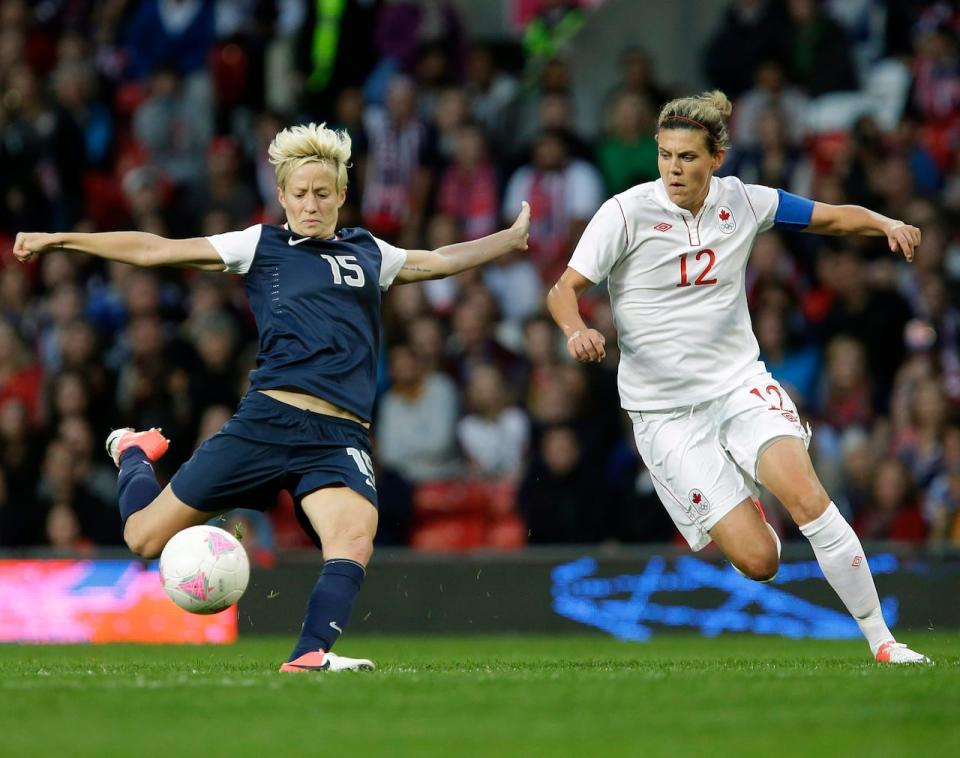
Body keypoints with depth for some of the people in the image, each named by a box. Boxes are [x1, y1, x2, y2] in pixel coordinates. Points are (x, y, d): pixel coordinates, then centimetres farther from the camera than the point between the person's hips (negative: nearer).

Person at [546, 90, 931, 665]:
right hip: (665, 411, -2)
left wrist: (887, 224, -8)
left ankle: (882, 640, -12)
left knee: (807, 496, -25)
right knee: (758, 562, -10)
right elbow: (564, 290, -10)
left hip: (740, 382, 2)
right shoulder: (627, 213, -11)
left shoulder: (743, 202, -1)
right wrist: (577, 330, -32)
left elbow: (833, 217, 11)